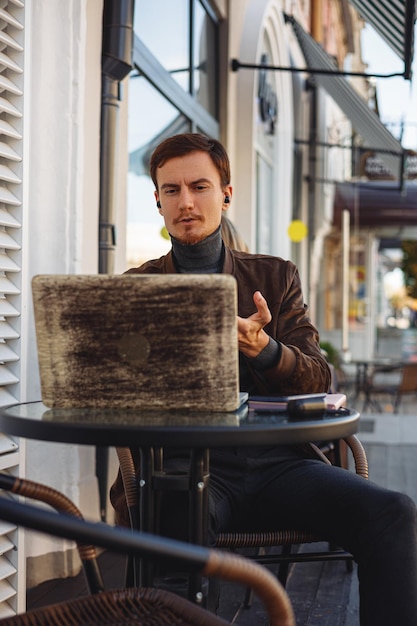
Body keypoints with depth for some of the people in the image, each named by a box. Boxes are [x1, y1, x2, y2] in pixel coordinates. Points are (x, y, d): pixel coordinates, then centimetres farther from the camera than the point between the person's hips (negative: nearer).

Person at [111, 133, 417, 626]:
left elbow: (317, 380, 8)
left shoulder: (275, 278, 18)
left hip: (276, 460, 3)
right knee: (181, 518, -38)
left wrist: (263, 349, -14)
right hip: (189, 462, -2)